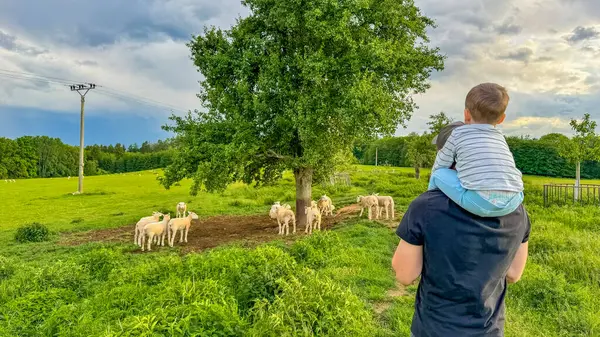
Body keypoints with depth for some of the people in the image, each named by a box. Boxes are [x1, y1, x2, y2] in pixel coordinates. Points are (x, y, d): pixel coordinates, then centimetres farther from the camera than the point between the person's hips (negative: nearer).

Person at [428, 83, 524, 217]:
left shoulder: (457, 133, 11)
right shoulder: (500, 137, 25)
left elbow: (439, 167, 19)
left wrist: (432, 192, 38)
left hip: (480, 201, -5)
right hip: (512, 202, 6)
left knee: (438, 174, 9)